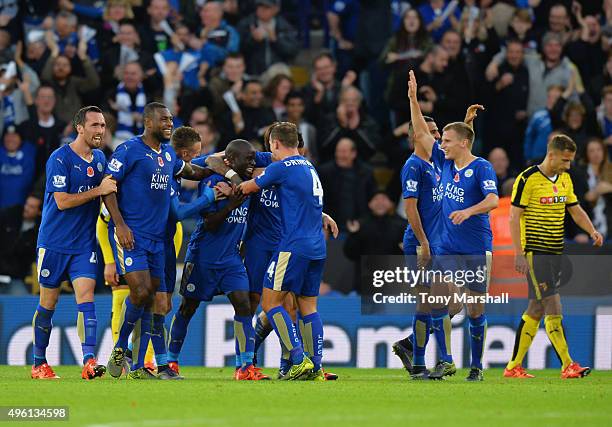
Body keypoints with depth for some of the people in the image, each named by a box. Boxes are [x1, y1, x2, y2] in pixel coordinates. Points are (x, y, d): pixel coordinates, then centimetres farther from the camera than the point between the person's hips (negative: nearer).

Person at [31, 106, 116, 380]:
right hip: (54, 242, -4)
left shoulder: (99, 158, 9)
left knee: (86, 299, -11)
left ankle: (89, 362, -21)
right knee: (48, 304, 5)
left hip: (84, 244, 4)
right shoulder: (60, 159, -12)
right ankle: (39, 364, 18)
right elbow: (62, 201, -19)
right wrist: (98, 190, -20)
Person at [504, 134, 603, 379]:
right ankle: (568, 366, -13)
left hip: (555, 252, 8)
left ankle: (514, 366, 14)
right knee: (553, 307, -12)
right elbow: (514, 217, -11)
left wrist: (592, 231, 0)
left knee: (536, 310, 8)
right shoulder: (528, 179, -11)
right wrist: (519, 254, -16)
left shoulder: (565, 179, 12)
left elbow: (575, 209, 19)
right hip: (534, 252, -8)